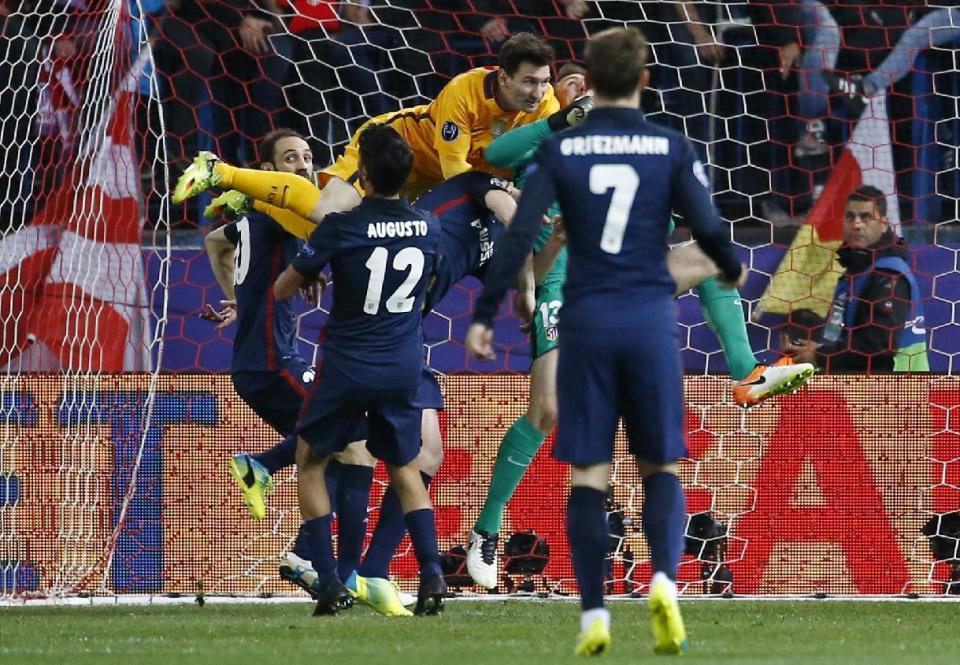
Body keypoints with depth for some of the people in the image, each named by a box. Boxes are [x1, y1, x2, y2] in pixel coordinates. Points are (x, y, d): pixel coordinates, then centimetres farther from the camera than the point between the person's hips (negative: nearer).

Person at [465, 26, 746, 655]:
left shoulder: (559, 150, 0)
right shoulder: (672, 148, -1)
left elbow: (519, 235, -5)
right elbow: (709, 227, -2)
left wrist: (485, 315, 0)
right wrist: (733, 269, 20)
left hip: (586, 321, 0)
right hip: (651, 319, 0)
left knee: (589, 473, 6)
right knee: (661, 465, 8)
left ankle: (594, 613, 0)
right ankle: (665, 578, -16)